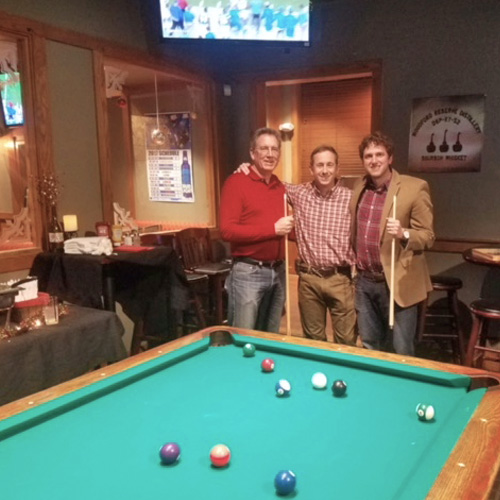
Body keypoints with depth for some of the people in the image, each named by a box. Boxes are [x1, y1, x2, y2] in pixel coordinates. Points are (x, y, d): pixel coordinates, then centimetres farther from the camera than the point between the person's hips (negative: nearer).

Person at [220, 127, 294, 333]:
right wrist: (273, 229, -18)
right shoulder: (236, 182, -9)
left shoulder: (280, 187, 12)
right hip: (248, 273, -6)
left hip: (278, 272, 7)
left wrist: (290, 226, 4)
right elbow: (227, 231, -18)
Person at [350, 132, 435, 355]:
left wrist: (403, 234, -28)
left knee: (401, 353, 5)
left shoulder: (415, 187, -11)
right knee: (369, 349, 17)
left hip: (396, 283, -5)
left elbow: (428, 236, -10)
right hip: (364, 282, 5)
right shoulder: (358, 188, 7)